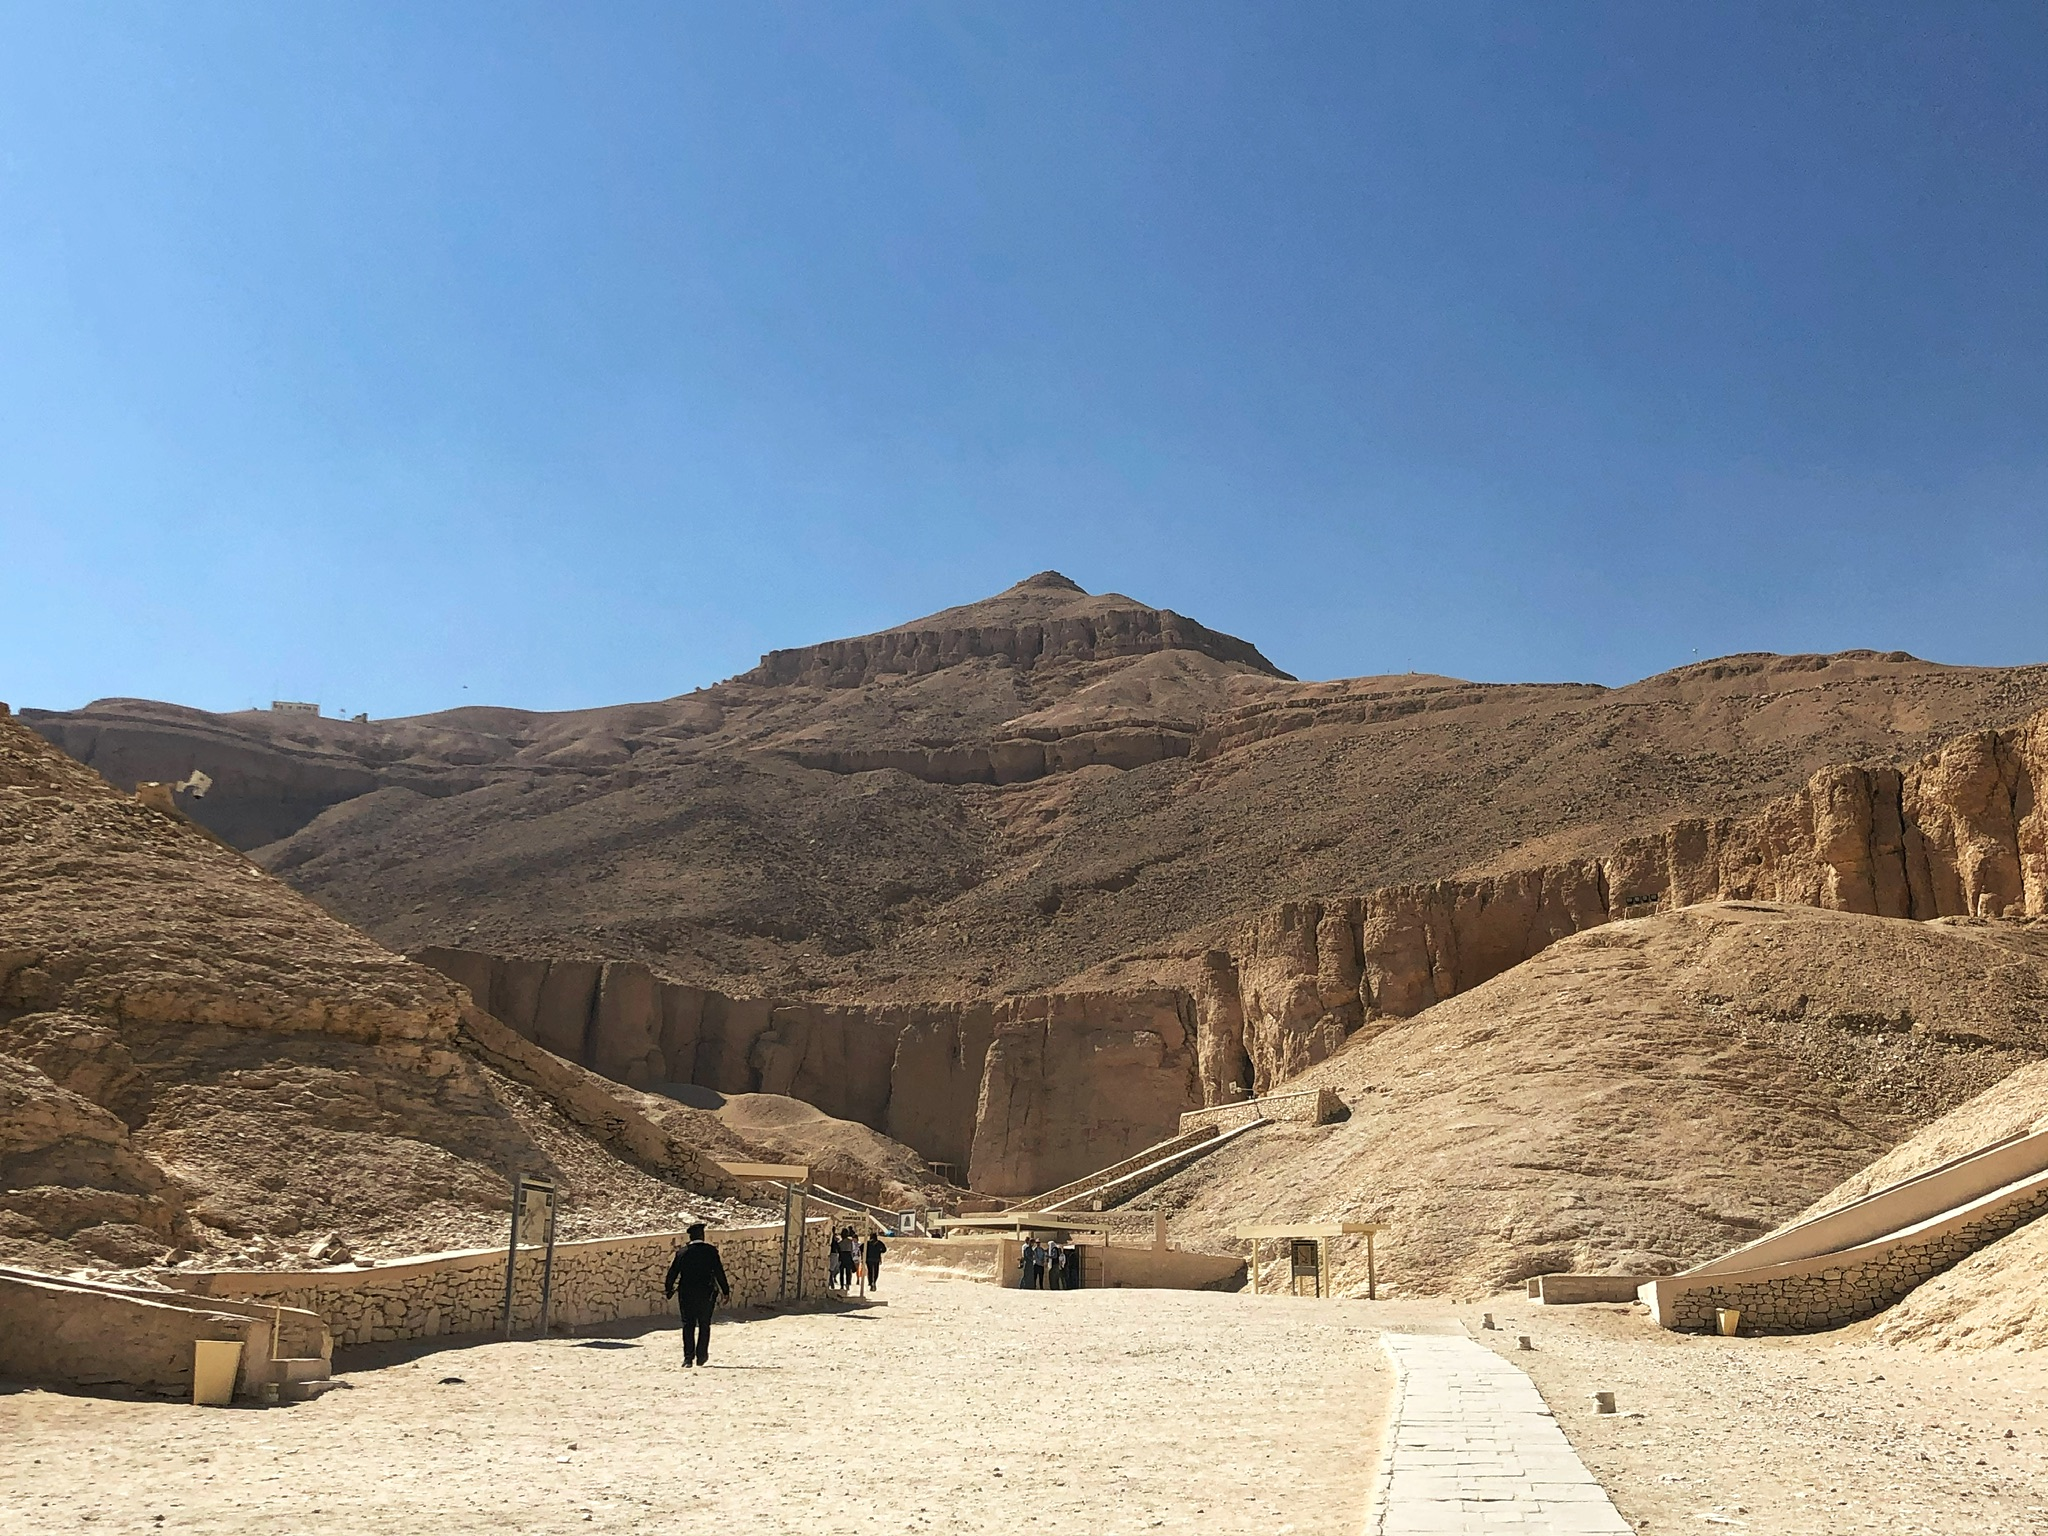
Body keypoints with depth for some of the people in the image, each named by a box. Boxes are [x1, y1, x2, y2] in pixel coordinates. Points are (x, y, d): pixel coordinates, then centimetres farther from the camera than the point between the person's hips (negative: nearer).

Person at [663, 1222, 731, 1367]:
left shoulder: (681, 1252, -1)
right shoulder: (710, 1251, -7)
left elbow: (672, 1272, 3)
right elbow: (719, 1272, -6)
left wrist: (668, 1290, 16)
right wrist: (725, 1291, 2)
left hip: (686, 1294, 1)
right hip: (706, 1294, -1)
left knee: (688, 1325, 6)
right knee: (704, 1325, 11)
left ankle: (688, 1357, -2)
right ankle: (701, 1356, 13)